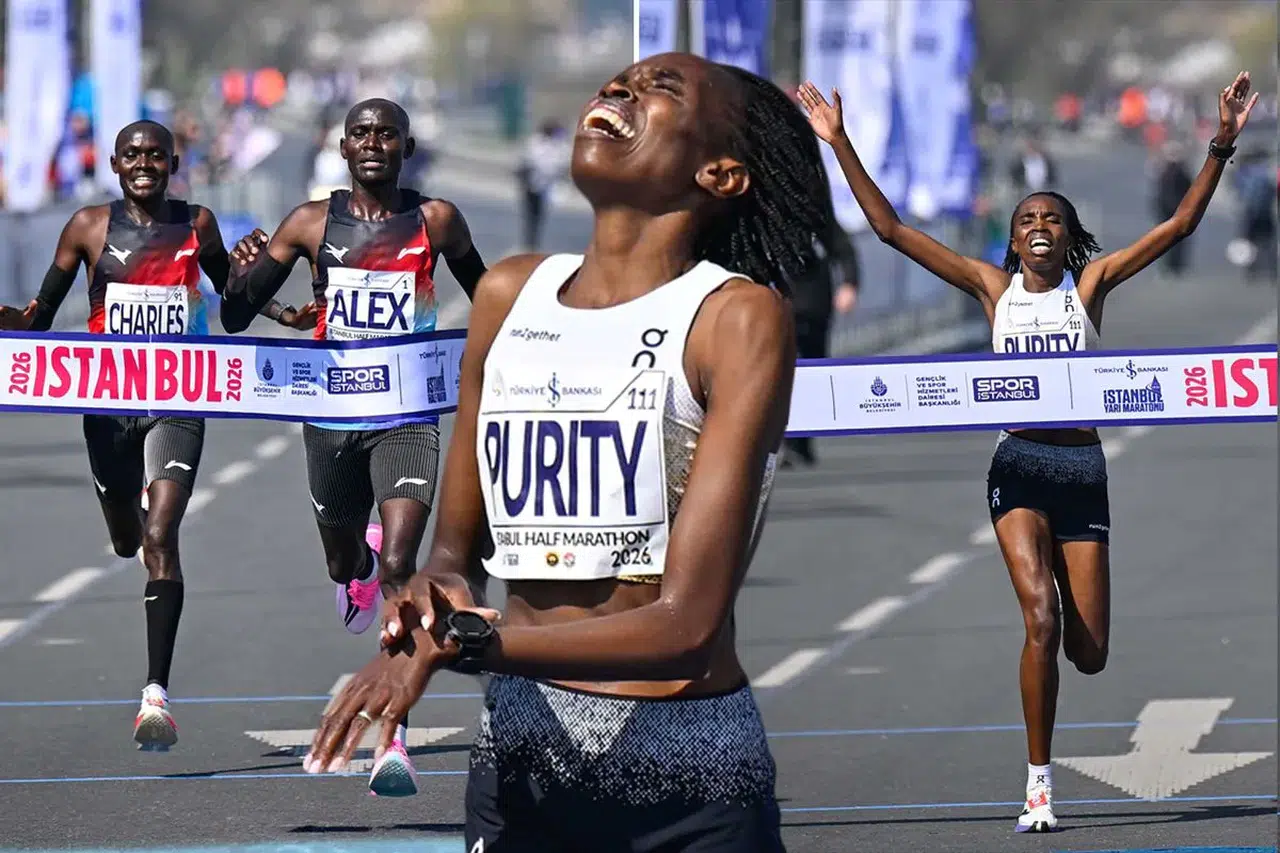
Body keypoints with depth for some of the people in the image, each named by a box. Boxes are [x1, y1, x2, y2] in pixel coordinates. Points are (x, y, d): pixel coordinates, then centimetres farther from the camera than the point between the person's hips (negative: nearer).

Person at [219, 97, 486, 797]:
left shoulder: (435, 220, -1)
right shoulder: (311, 223, 0)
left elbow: (483, 293, 18)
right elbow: (234, 318, 1)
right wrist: (244, 274, -20)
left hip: (408, 414, -3)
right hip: (332, 415, 3)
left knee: (398, 566, -20)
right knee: (344, 565, 21)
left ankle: (394, 743, -19)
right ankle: (362, 565, 64)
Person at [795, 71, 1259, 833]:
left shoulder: (1089, 284, 5)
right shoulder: (994, 286, 5)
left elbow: (1181, 225, -1)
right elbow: (891, 229, 4)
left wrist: (1223, 146, -11)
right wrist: (841, 145, -1)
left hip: (1083, 466, 1)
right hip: (1020, 463, -1)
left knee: (1089, 653, 2)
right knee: (1041, 620, -20)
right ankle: (1039, 783, -12)